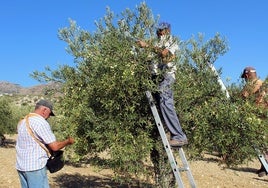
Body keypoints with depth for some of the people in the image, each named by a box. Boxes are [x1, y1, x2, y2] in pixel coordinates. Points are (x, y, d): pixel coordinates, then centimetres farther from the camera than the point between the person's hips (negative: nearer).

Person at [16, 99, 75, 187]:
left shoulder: (23, 121, 11)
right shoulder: (41, 122, -15)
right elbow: (55, 147, -14)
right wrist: (68, 141, 2)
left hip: (21, 166, 9)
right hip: (34, 167, -9)